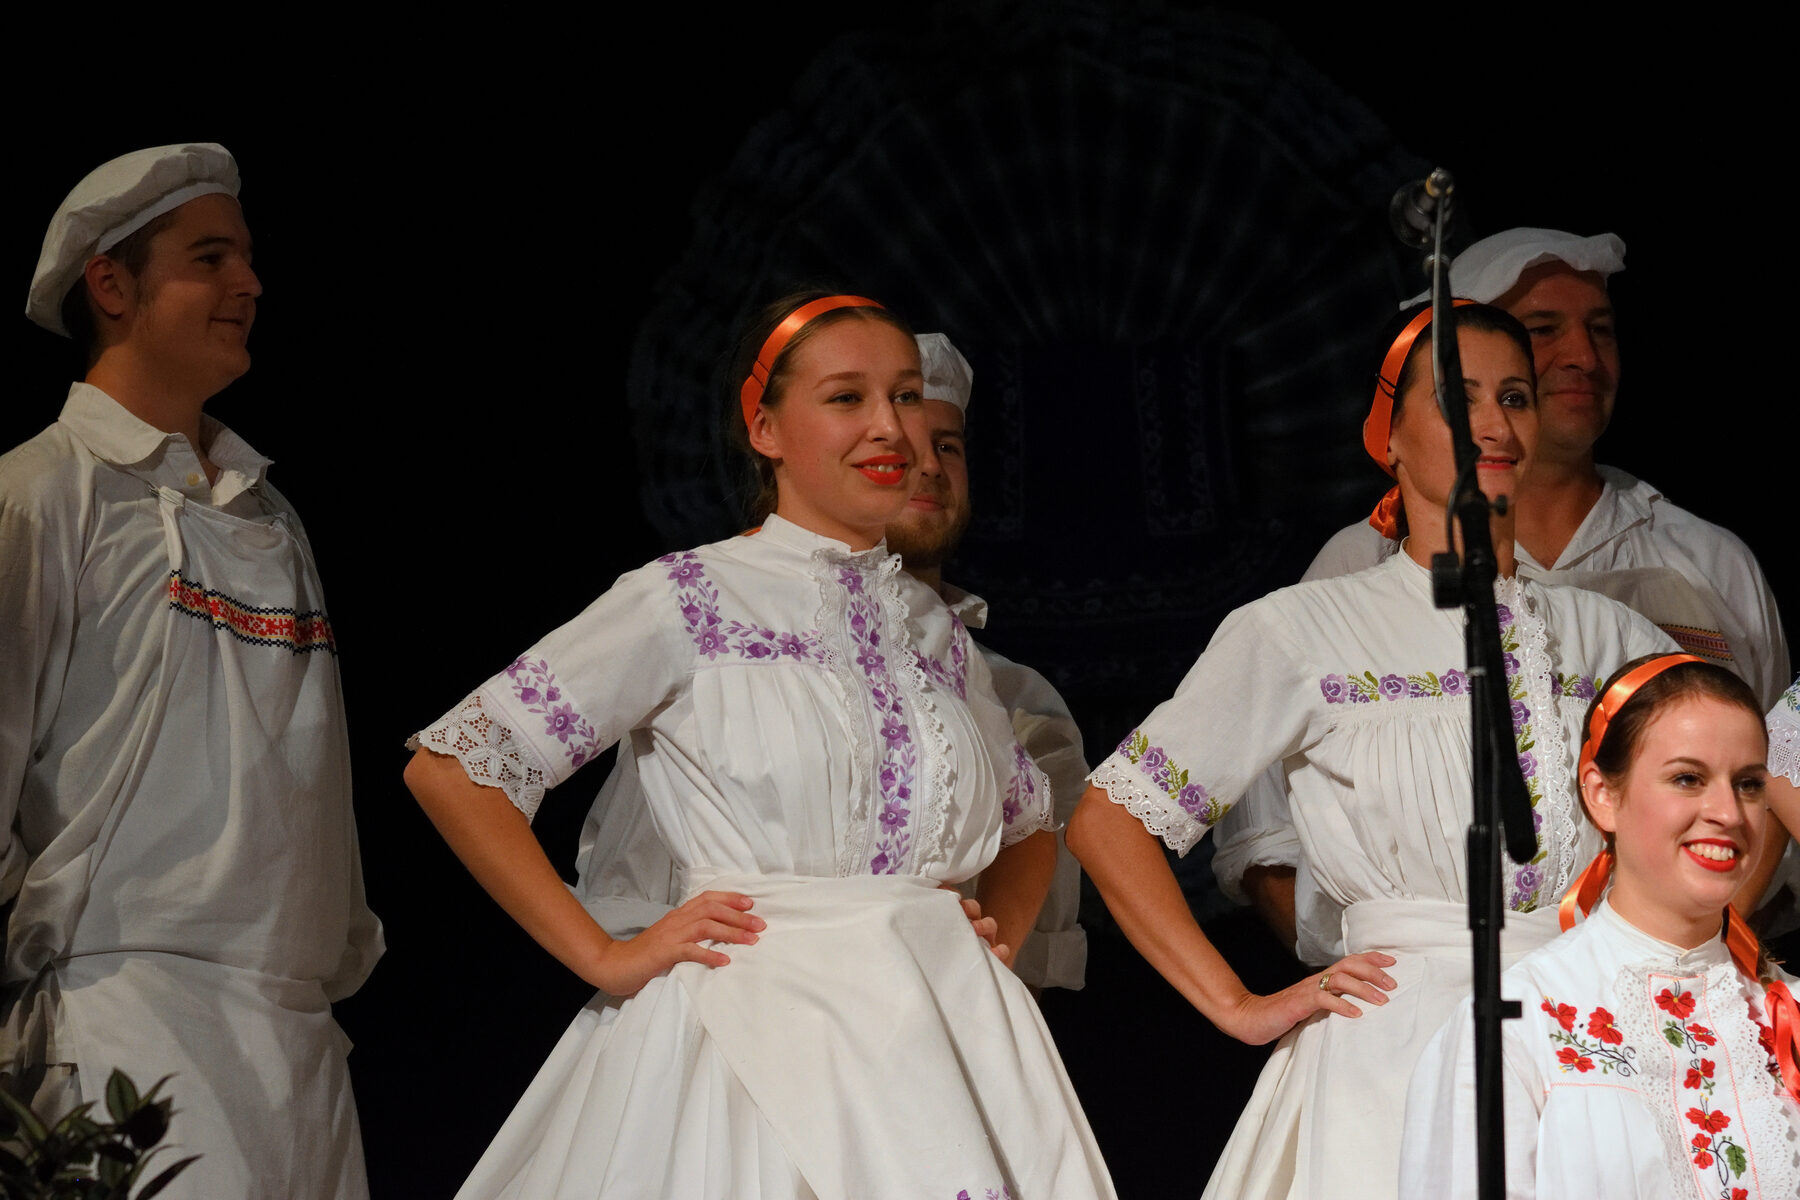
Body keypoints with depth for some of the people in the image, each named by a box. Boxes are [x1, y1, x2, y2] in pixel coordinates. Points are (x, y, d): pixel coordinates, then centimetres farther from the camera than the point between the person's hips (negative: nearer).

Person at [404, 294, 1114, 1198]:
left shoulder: (933, 629, 14)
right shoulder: (690, 600, -2)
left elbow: (1029, 820, 31)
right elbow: (448, 769, -5)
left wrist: (995, 941, 11)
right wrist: (605, 958, -8)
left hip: (936, 1042, 5)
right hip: (754, 1042, -5)